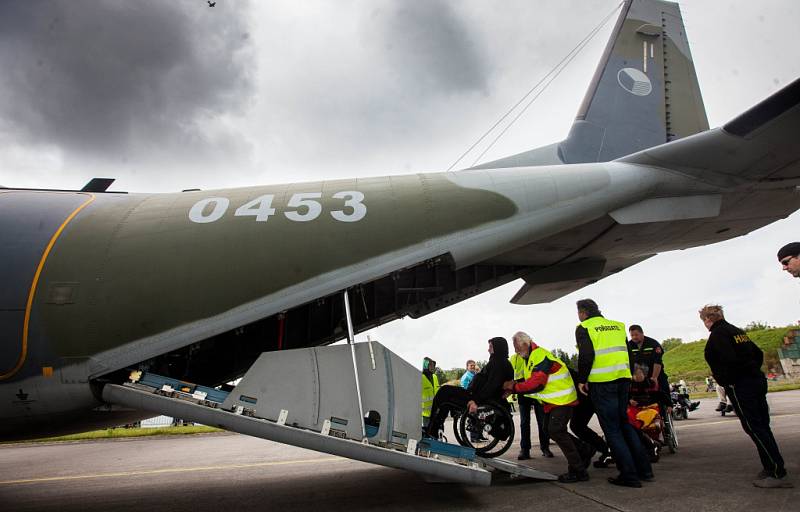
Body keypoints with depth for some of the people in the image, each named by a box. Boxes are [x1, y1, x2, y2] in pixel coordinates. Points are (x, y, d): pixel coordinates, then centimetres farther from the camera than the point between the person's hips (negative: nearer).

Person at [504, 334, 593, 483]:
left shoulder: (540, 355, -22)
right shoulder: (531, 357, 13)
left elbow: (536, 383, -28)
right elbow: (530, 381, 14)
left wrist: (514, 387, -20)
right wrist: (512, 389, 0)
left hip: (562, 400, -11)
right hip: (553, 401, 11)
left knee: (556, 431, -14)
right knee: (554, 430, 15)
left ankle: (578, 471, -6)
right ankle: (585, 450, 29)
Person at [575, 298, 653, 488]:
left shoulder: (584, 328, -3)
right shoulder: (617, 325, 17)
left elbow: (586, 355, -15)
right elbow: (628, 352, 18)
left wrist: (582, 380, -6)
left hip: (601, 382, -7)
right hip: (623, 379, 7)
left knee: (612, 429, 1)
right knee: (624, 423, 18)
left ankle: (629, 475, 1)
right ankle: (644, 469, 20)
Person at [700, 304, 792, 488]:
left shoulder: (717, 334, -13)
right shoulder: (737, 330, 16)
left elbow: (729, 360, -24)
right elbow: (758, 354, 19)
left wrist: (725, 380, -12)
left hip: (739, 386, -10)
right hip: (757, 381, 10)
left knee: (754, 428, -6)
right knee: (762, 427, 13)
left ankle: (777, 473, -5)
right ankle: (770, 468, 21)